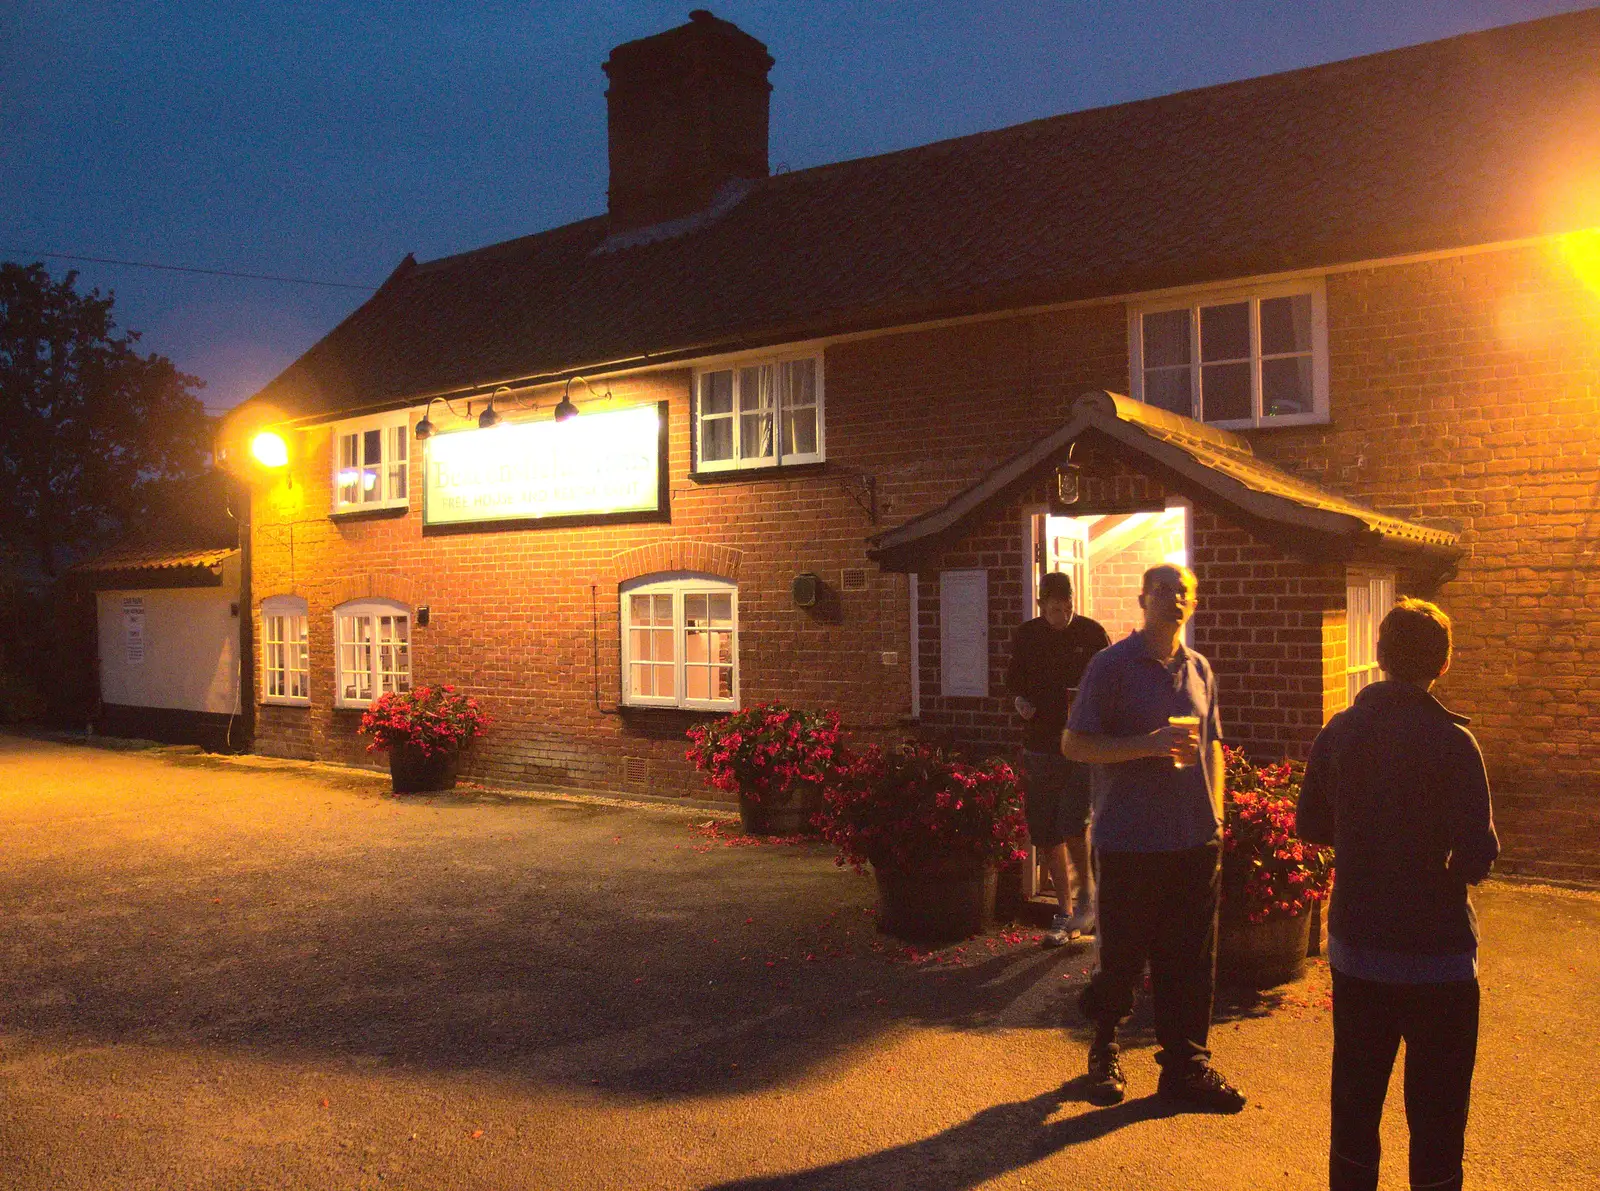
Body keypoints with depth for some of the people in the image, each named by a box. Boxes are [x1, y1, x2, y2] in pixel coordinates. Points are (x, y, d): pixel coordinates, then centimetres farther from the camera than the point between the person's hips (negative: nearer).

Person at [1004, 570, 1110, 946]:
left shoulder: (1091, 633, -1)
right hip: (1040, 744, 4)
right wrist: (1021, 700, 0)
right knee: (1045, 833, 5)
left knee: (1073, 824, -17)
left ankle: (1087, 896, 10)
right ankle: (1065, 913, 20)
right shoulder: (1028, 636, 6)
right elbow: (1013, 677, 20)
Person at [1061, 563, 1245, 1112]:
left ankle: (1185, 1065, 22)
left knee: (1191, 961, 8)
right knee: (1120, 958, 7)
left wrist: (1215, 815, 11)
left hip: (1195, 840, 5)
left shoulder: (1199, 669, 11)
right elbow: (1074, 743, -9)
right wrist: (1149, 744, -19)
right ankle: (1104, 1053, 29)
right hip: (1129, 840, -5)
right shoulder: (1111, 665, -6)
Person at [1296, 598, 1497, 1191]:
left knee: (1355, 1098, 18)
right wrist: (1453, 854, 1)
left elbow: (1311, 825, 7)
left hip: (1355, 947, 4)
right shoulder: (1450, 741, -17)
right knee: (1436, 1115, 10)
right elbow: (1477, 856, -20)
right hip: (1435, 953, -4)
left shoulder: (1338, 732, -3)